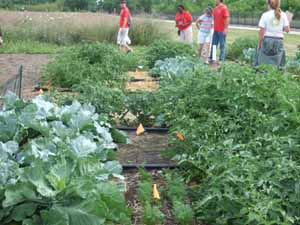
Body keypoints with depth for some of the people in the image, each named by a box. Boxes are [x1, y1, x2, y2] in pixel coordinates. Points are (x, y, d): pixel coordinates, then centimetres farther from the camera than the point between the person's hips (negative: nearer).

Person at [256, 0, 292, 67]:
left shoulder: (265, 15, -3)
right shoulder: (283, 15, 1)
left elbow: (261, 32, -6)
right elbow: (287, 30, 0)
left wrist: (259, 44, 3)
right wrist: (288, 20, 18)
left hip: (267, 40, -1)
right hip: (279, 41, 1)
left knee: (263, 64, 4)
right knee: (277, 65, 4)